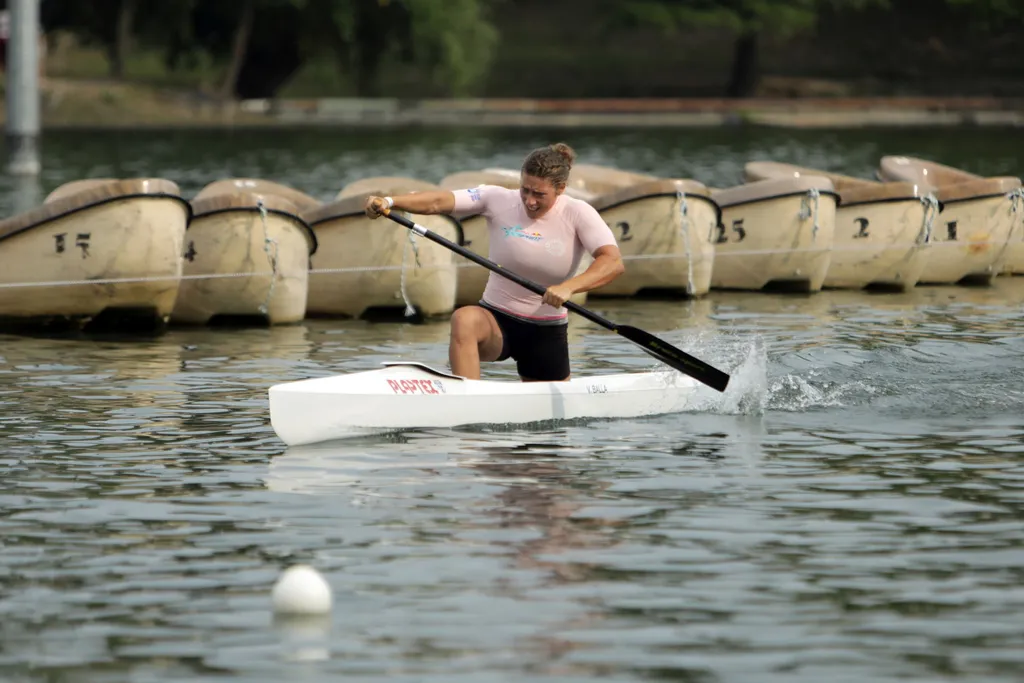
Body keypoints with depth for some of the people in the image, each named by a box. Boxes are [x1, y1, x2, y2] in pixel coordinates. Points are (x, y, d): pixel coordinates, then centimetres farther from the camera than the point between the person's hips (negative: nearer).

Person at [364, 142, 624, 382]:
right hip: (496, 321, -1)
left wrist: (569, 287, -42)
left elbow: (613, 261, -25)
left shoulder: (577, 214, -11)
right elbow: (438, 202, -19)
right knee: (464, 319, -35)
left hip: (546, 332, 1)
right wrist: (389, 201, -35)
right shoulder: (500, 200, -8)